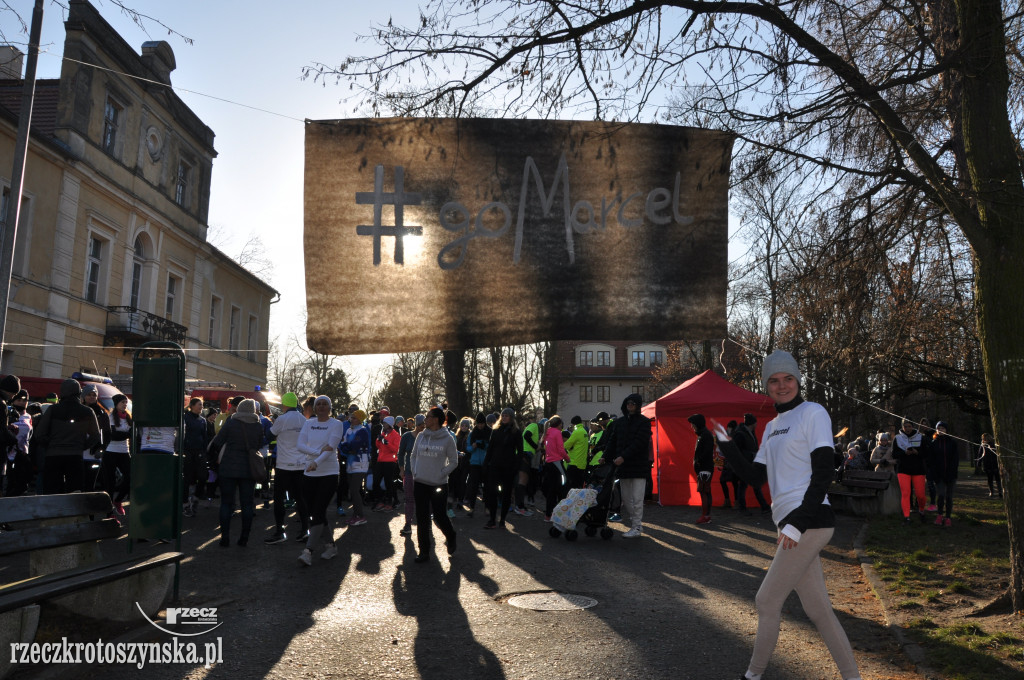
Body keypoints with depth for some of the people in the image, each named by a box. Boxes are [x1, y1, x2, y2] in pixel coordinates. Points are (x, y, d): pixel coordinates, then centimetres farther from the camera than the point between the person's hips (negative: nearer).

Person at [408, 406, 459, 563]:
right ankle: (424, 551, 16)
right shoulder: (421, 436, 4)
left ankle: (450, 538, 32)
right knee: (422, 518, 6)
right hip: (420, 483, 4)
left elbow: (454, 462, -1)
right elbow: (413, 455, 16)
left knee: (439, 516, 1)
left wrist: (441, 474, -8)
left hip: (439, 485, -4)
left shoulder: (447, 438, -8)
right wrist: (414, 471, 4)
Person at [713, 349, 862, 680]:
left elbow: (823, 473, -13)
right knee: (818, 609, 10)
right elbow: (756, 476, 16)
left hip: (809, 522, -8)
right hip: (792, 525, 8)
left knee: (767, 600, 0)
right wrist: (726, 444, 6)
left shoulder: (813, 413, -6)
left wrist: (798, 524, -19)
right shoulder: (772, 426, 18)